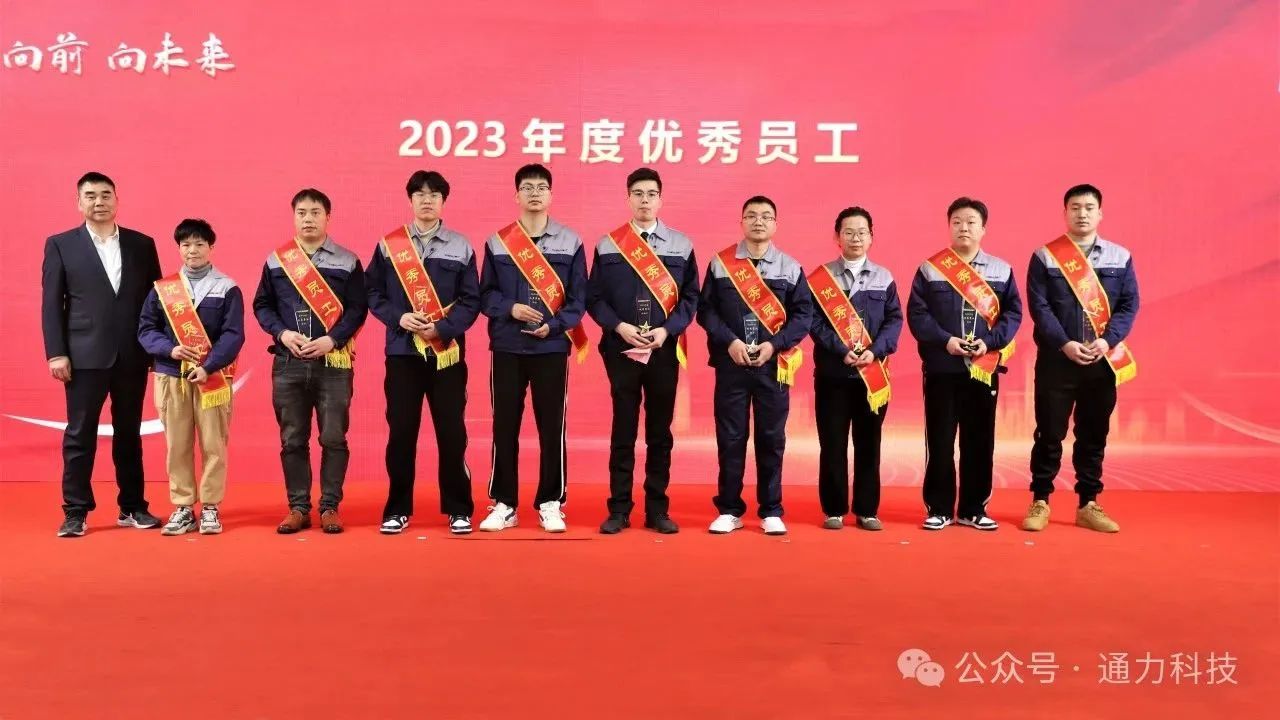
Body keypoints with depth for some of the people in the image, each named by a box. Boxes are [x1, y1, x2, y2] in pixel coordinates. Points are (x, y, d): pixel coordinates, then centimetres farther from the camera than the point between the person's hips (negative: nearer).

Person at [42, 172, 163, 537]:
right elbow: (51, 304, 1)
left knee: (129, 433, 9)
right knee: (79, 435, 2)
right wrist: (55, 353, -7)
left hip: (132, 356, 2)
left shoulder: (142, 244, 9)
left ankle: (132, 507, 18)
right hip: (85, 356, -2)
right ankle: (75, 512, 10)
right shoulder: (60, 245, 5)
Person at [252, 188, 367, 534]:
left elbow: (357, 308, -1)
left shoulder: (347, 261, 4)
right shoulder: (275, 260, 9)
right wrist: (282, 333, -7)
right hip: (288, 363, 2)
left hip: (333, 362, -2)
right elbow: (262, 305, 10)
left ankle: (330, 507, 9)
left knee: (333, 438, 0)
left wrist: (332, 340, -14)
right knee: (292, 440, 5)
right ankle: (298, 508, 14)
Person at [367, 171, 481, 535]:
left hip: (447, 352, 0)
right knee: (401, 431, 3)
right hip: (402, 351, 1)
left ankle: (458, 509, 12)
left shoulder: (461, 247, 5)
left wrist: (443, 328, -13)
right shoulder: (388, 245, 6)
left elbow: (471, 301, 1)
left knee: (452, 432, 2)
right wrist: (398, 318, -10)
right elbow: (373, 293, 7)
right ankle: (398, 509, 15)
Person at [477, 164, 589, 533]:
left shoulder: (570, 242, 6)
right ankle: (504, 504, 13)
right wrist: (510, 309, -13)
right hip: (507, 348, 1)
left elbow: (579, 298, 3)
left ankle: (550, 504, 13)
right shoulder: (497, 242, 7)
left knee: (552, 427, 2)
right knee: (504, 426, 4)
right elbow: (485, 294, 6)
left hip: (552, 348, -1)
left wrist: (554, 325, -12)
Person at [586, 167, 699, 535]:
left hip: (665, 350, 1)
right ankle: (619, 509, 11)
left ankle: (658, 510, 15)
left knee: (660, 431, 7)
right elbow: (594, 298, 3)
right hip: (621, 349, -1)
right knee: (623, 431, 4)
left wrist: (667, 330, -10)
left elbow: (690, 297, 5)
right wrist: (619, 327, -12)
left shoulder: (681, 245, 6)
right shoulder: (607, 245, 4)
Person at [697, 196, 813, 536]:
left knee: (771, 439, 5)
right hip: (730, 364, 0)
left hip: (774, 365, 0)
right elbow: (706, 309, 2)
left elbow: (803, 314, 3)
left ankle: (771, 512, 15)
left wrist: (775, 344, -11)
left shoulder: (791, 268, 6)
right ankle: (729, 510, 14)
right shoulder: (720, 263, 5)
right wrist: (729, 341, -12)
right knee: (729, 438, 3)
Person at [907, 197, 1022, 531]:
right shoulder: (929, 269, 3)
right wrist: (945, 340, -16)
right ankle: (939, 509, 11)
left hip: (985, 370, 2)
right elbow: (916, 314, -3)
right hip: (941, 369, -2)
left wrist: (990, 341, -11)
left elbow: (1013, 313, 4)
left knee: (980, 441, 6)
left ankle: (973, 509, 17)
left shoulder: (1001, 270, 8)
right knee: (940, 442, 1)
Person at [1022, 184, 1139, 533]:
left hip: (1104, 362, 3)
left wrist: (1107, 340, -12)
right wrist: (1065, 344, -17)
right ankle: (1040, 502, 13)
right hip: (1056, 360, -2)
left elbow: (1129, 304, 3)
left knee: (1094, 436, 9)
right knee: (1049, 434, 2)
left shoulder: (1120, 257, 7)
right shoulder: (1044, 257, 0)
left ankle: (1088, 505, 19)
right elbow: (1039, 307, -6)